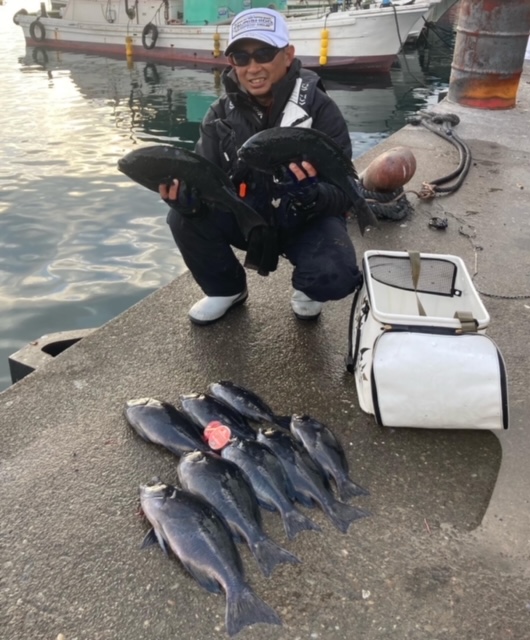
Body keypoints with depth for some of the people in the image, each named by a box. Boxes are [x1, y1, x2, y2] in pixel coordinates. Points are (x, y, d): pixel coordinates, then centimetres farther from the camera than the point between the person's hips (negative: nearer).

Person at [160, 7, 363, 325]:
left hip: (309, 221, -3)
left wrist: (314, 196, -43)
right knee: (184, 217, -20)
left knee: (335, 277, -33)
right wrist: (186, 195, -34)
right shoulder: (221, 114, -6)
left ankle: (305, 287, 8)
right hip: (247, 217, 4)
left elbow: (344, 194, -20)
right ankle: (227, 289, 7)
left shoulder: (320, 109, -17)